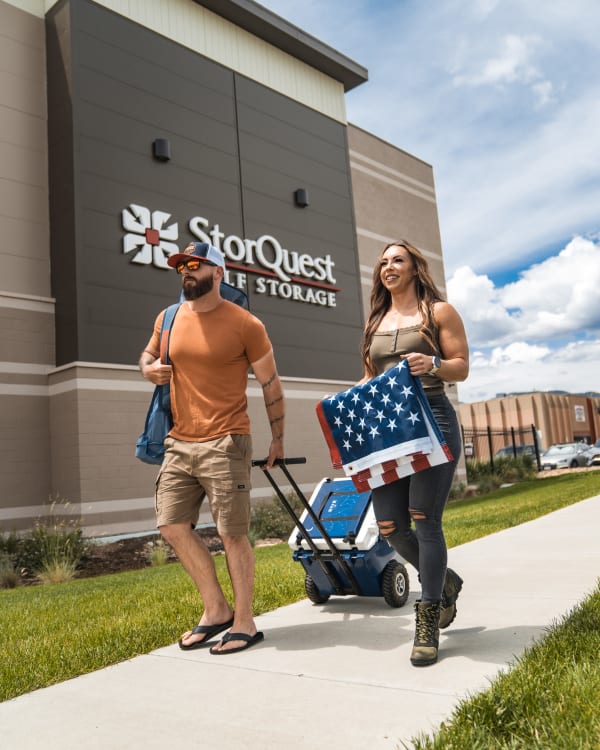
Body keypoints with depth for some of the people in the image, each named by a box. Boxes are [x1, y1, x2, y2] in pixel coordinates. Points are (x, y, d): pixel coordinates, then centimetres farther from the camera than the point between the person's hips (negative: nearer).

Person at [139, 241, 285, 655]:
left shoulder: (245, 324, -7)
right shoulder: (168, 319, 9)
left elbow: (271, 383, 0)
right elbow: (148, 353, 28)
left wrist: (278, 438, 3)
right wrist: (149, 368, 3)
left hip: (225, 444, -6)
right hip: (179, 443, 7)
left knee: (232, 532, -2)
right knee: (173, 525, 8)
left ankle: (244, 623, 14)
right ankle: (216, 609, 24)